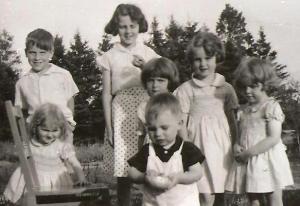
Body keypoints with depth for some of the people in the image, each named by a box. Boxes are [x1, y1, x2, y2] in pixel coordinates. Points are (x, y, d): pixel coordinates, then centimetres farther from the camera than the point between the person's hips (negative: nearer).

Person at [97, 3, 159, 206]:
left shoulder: (149, 54, 6)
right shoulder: (110, 57, 4)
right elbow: (107, 94, 3)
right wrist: (109, 127, -1)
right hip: (121, 117, 0)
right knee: (123, 173, 2)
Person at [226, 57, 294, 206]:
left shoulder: (271, 107, -10)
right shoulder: (243, 111, 9)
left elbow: (273, 138, -17)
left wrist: (248, 152, -19)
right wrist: (236, 147, -9)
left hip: (267, 161, -6)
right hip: (248, 162, 6)